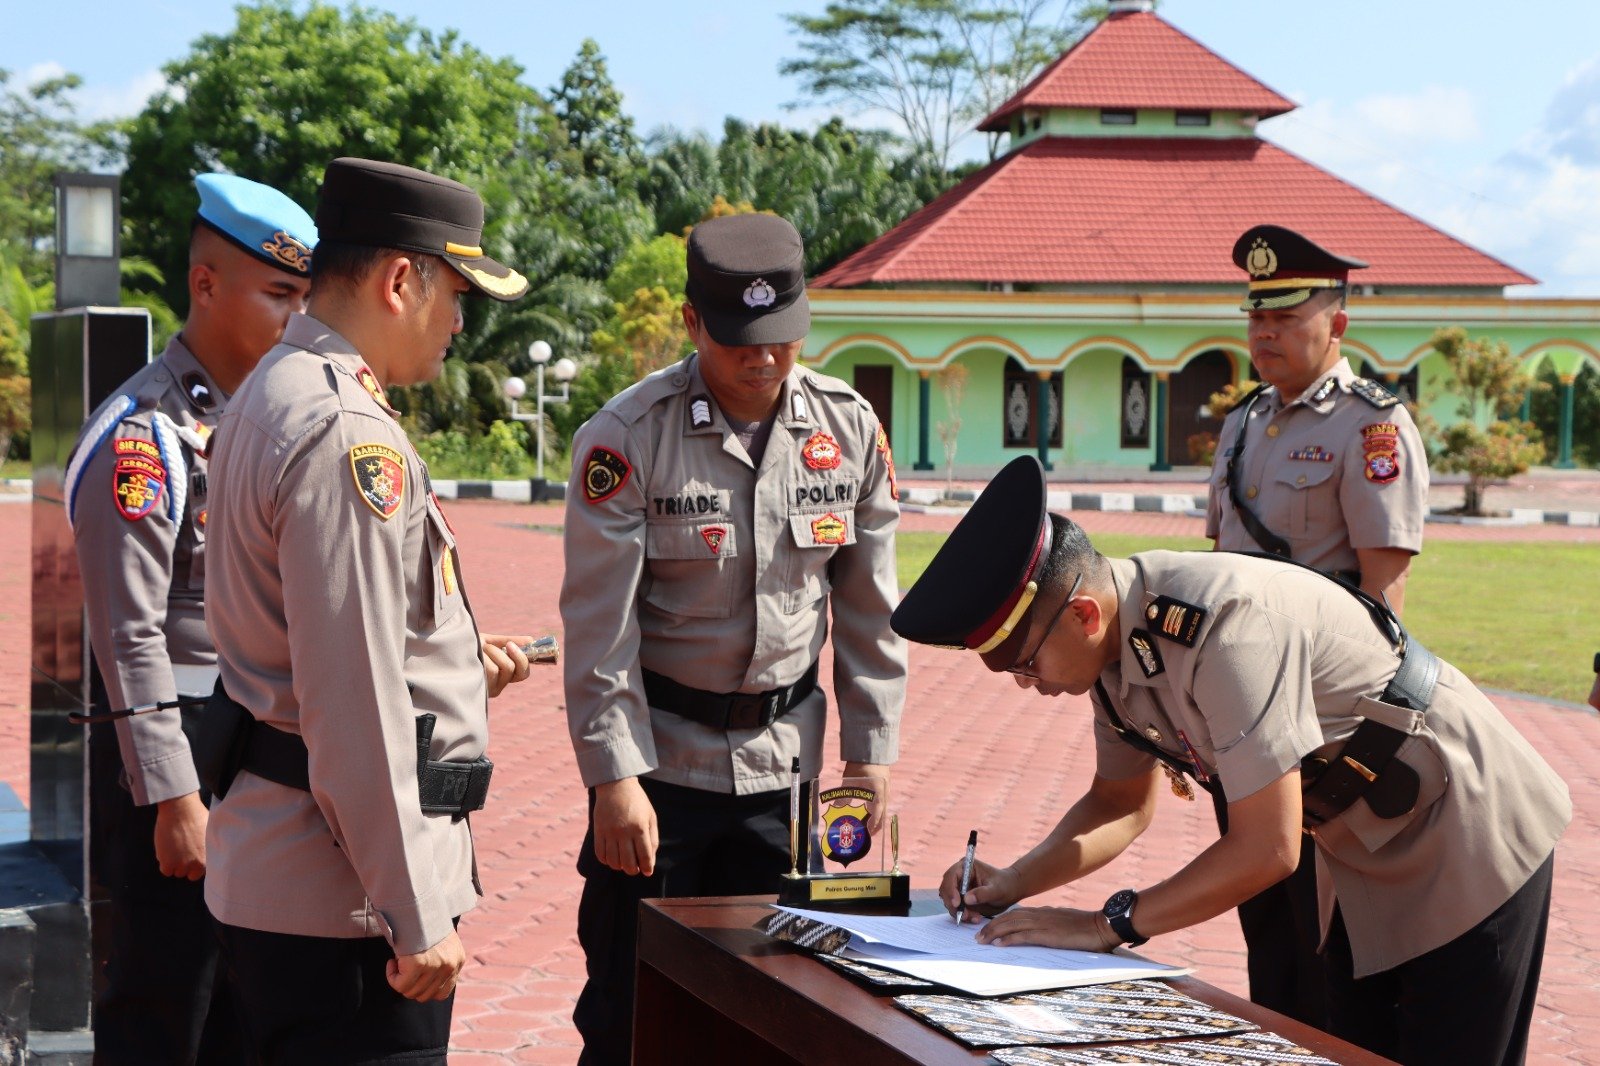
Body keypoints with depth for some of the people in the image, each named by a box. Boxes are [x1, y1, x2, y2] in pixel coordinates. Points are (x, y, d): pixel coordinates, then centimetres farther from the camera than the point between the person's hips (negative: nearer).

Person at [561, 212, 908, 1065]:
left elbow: (869, 610, 7)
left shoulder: (850, 430, 0)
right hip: (659, 754, -3)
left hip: (784, 759, 3)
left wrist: (871, 753, 5)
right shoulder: (626, 438, -11)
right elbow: (599, 626, -10)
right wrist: (613, 778, -14)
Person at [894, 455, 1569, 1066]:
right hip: (1363, 857, 9)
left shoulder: (1224, 625, -35)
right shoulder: (1116, 642, -7)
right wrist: (1015, 882, -6)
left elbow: (1266, 851, -33)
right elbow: (1123, 801, 10)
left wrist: (1106, 925, -24)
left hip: (1467, 837, -8)